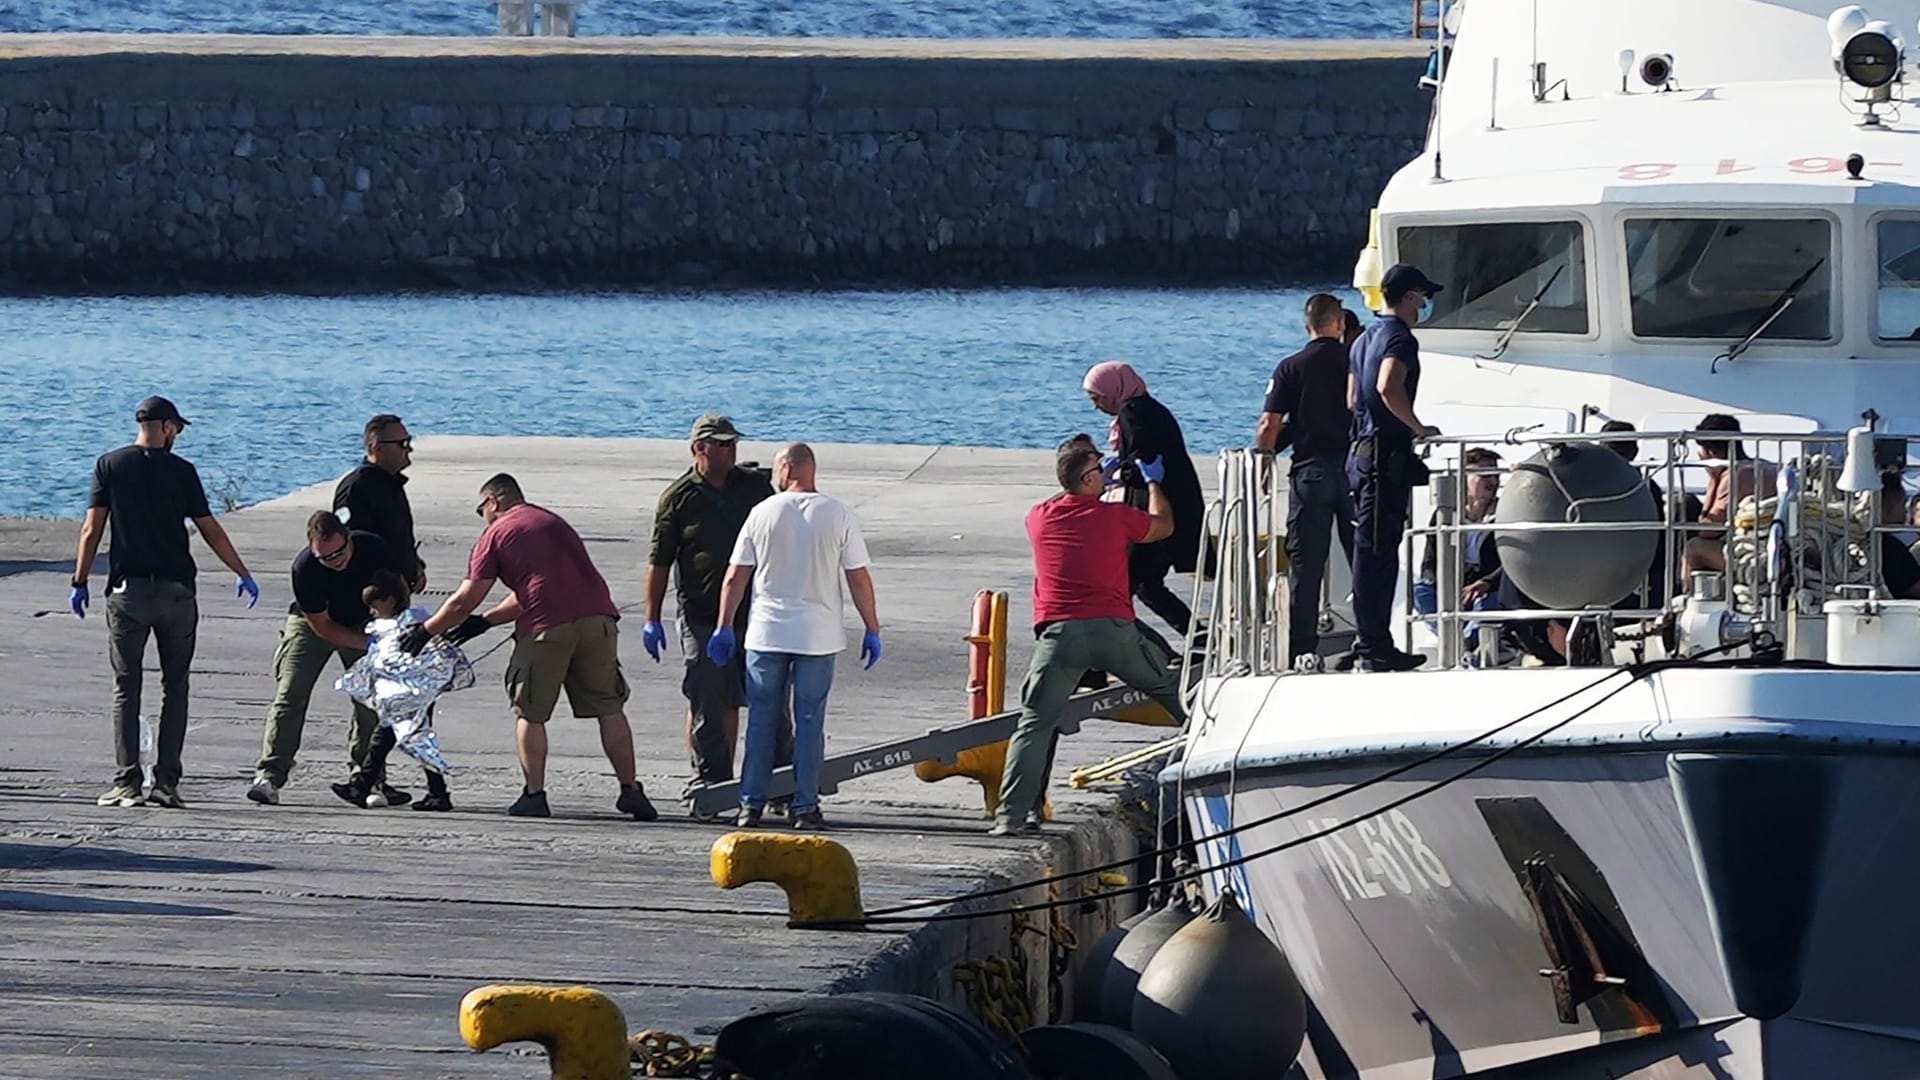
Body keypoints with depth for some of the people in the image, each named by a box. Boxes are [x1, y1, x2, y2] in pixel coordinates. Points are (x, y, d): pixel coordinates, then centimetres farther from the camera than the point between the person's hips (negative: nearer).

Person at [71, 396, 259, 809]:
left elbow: (92, 529, -3)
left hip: (128, 589, 0)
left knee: (126, 688, 3)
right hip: (176, 589, 0)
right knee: (175, 687, 7)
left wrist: (80, 581, 3)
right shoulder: (181, 470, 2)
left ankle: (127, 783, -4)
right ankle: (166, 782, 1)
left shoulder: (110, 466, 3)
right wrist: (243, 575, 14)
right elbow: (210, 530, 4)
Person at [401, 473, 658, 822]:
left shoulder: (497, 534, 10)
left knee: (529, 713, 8)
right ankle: (630, 790, 3)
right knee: (609, 707, 8)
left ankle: (534, 794, 4)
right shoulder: (553, 522, 29)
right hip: (597, 617, 5)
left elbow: (463, 601, 10)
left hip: (547, 628, -5)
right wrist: (484, 622, 38)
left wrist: (425, 631, 24)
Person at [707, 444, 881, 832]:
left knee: (761, 719, 8)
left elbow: (735, 577, 1)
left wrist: (725, 627, 9)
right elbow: (859, 578, -3)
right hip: (818, 636, -1)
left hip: (766, 634, 1)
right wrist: (872, 629, 5)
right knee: (810, 721, 4)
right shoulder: (839, 516, -3)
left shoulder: (763, 513, -1)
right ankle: (805, 807, 3)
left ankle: (752, 804, 9)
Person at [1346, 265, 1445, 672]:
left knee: (1375, 550, 12)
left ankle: (1376, 643, 15)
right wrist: (1418, 428, -18)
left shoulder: (1365, 339, 18)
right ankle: (1372, 645, -9)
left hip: (1364, 451, 10)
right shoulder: (1400, 338, -11)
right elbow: (1389, 387, -28)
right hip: (1388, 453, -10)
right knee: (1377, 551, -9)